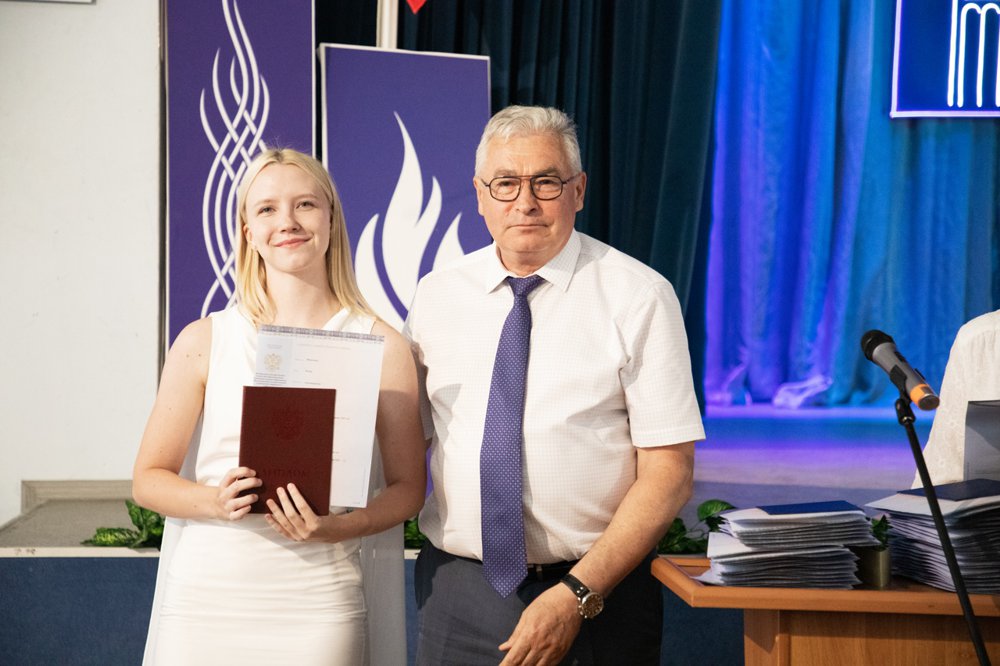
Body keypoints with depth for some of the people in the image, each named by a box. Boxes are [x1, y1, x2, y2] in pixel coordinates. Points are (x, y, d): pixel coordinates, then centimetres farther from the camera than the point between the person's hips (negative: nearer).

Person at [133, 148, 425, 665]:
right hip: (205, 596, 1)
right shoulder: (203, 341, 2)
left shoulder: (381, 346, 1)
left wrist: (335, 527, -14)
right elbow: (148, 479, 6)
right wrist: (217, 502, -13)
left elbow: (407, 486, 4)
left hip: (318, 600, 0)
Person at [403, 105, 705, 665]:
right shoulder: (436, 296, 3)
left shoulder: (639, 297, -7)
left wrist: (576, 596, -16)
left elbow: (668, 474, -10)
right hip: (455, 593, 3)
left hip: (596, 594, -2)